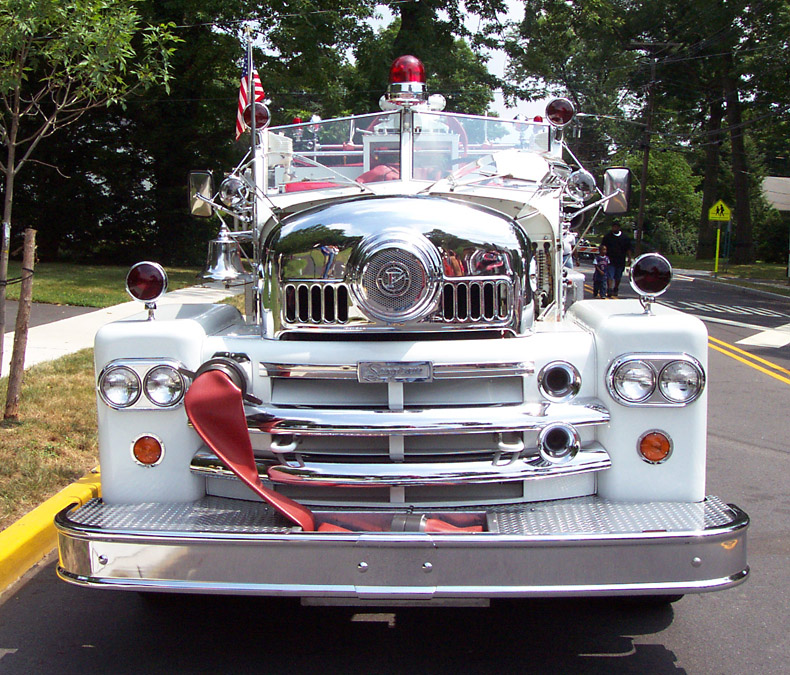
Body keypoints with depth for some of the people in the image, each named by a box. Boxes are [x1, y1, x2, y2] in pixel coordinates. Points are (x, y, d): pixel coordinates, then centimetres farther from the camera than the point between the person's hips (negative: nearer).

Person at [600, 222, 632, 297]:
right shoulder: (607, 236, 2)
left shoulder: (625, 237, 7)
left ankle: (616, 290, 28)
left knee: (618, 277, 12)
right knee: (609, 276, -14)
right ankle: (609, 290, -21)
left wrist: (629, 258, 4)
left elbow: (628, 249, 11)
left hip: (621, 261, 3)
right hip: (610, 260, -3)